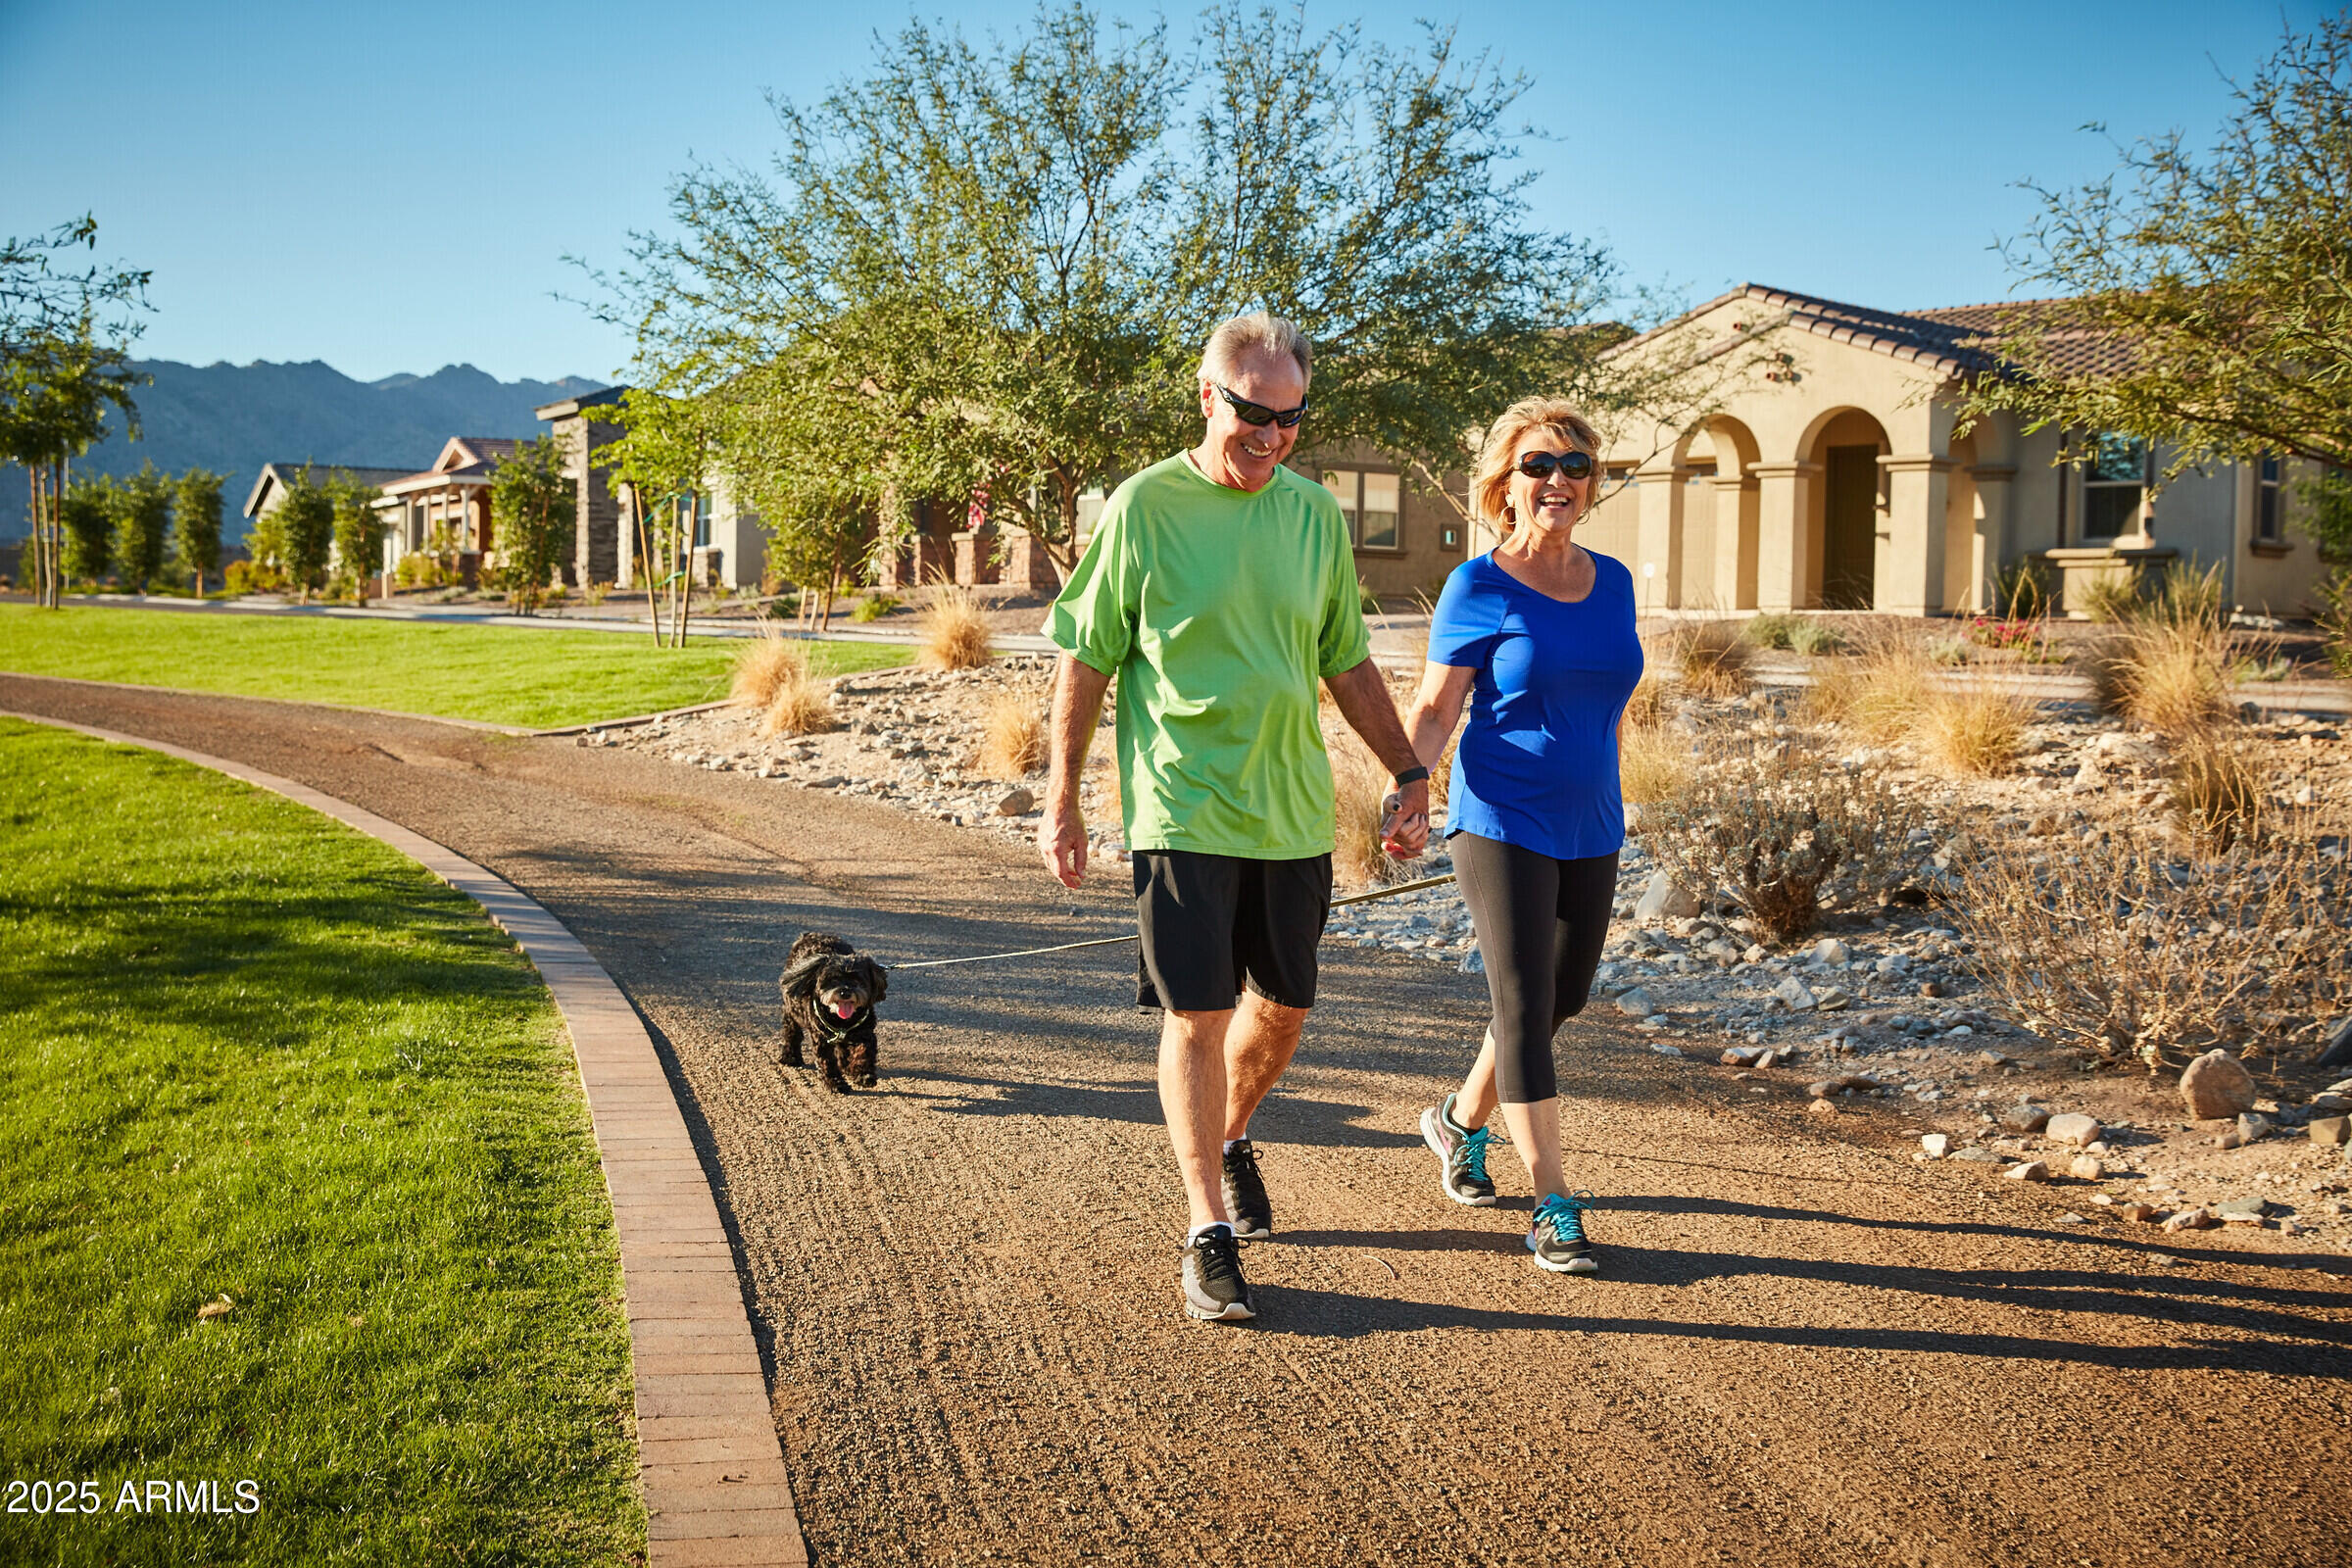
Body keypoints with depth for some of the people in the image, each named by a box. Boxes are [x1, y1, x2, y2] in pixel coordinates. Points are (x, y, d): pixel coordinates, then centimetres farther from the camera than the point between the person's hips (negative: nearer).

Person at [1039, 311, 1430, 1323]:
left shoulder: (1316, 515, 6)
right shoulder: (1144, 508, -7)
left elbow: (1347, 663, 16)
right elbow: (1085, 660, -2)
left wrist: (1409, 772, 13)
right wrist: (1061, 803, -3)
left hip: (1294, 811, 5)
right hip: (1182, 810, -4)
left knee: (1282, 1005, 13)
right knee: (1198, 1013, -4)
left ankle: (1229, 1138, 42)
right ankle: (1209, 1231, 6)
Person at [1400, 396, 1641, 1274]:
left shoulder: (1612, 583, 8)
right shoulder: (1479, 590, -7)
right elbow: (1434, 709, -7)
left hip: (1590, 833, 6)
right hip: (1502, 827, -6)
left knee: (1561, 1000, 15)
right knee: (1523, 1007, -8)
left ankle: (1461, 1120, 39)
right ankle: (1555, 1210, -2)